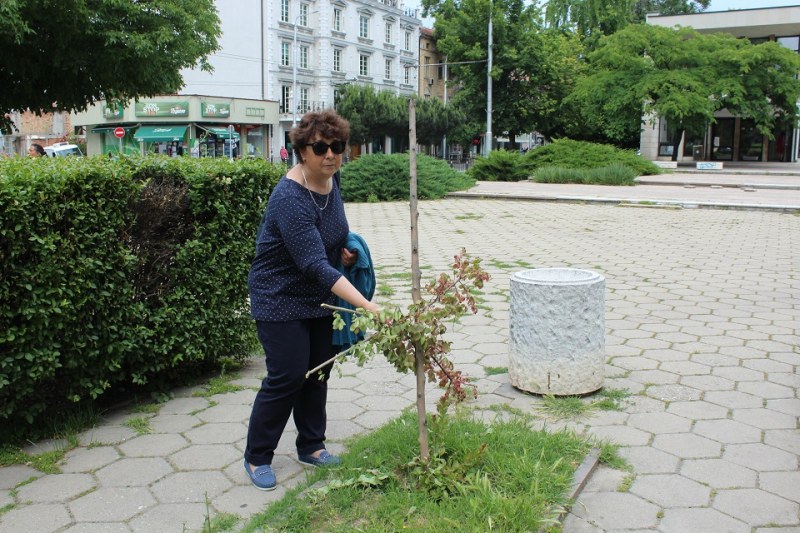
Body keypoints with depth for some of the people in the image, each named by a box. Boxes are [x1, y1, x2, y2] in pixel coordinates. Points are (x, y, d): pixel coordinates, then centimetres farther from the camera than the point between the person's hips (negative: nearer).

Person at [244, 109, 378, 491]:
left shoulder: (330, 178, -4)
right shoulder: (290, 198, -30)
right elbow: (316, 264, -35)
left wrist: (340, 249, 2)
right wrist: (365, 305, -41)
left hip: (317, 297, 8)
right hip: (281, 298, -8)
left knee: (318, 372, 11)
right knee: (287, 376, -6)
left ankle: (311, 447, 27)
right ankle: (256, 458, 12)